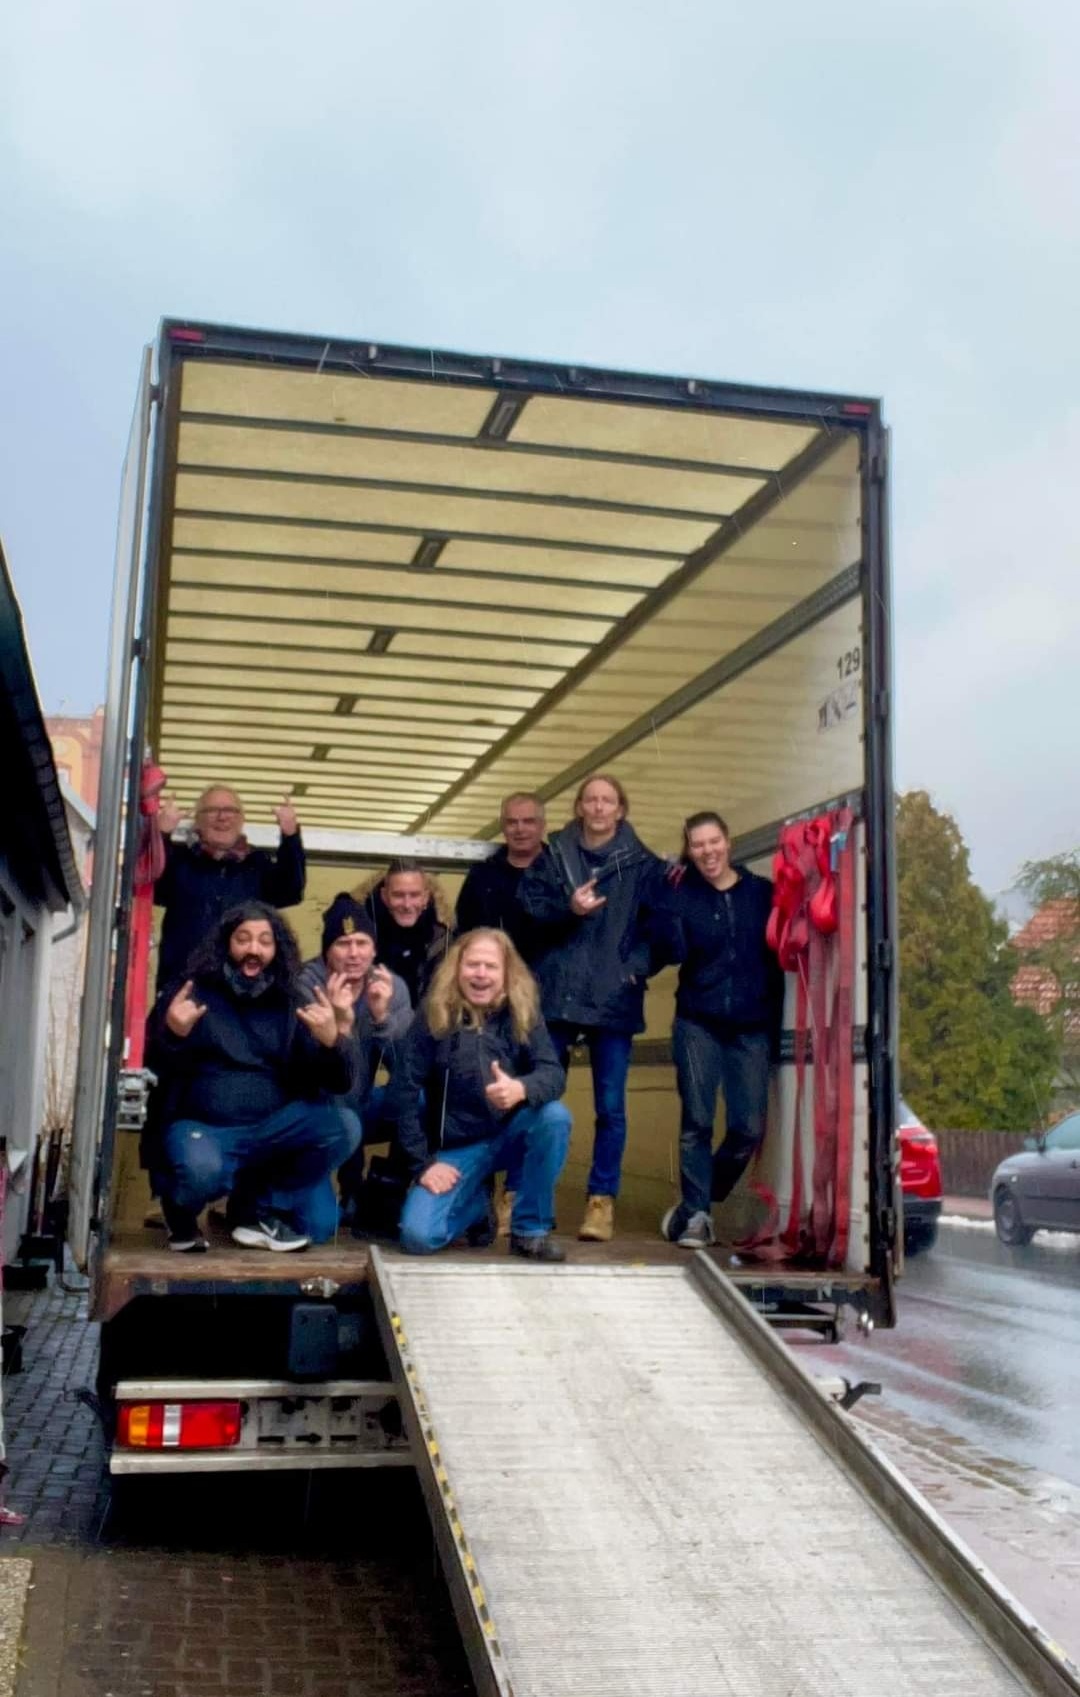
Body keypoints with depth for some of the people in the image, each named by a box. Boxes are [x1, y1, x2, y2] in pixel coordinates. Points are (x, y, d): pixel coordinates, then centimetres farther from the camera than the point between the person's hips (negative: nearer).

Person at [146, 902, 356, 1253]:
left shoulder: (289, 1006, 7)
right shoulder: (190, 994, 2)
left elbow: (339, 1082, -1)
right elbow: (147, 1068, -5)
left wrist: (331, 1040, -23)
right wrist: (172, 1036, -26)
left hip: (268, 1134, 3)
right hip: (200, 1128, -3)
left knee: (329, 1123, -24)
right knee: (201, 1170, -36)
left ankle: (258, 1208, -2)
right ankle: (182, 1215, 2)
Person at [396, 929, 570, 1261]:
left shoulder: (522, 1013, -7)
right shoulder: (434, 1016, -11)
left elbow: (554, 1074, -19)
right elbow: (407, 1091, -10)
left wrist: (522, 1088, -42)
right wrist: (423, 1163, -13)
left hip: (510, 1135, 1)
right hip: (455, 1147, -1)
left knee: (555, 1117, -30)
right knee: (418, 1237, -20)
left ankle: (530, 1230, -11)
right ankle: (477, 1205, 15)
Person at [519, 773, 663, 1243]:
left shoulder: (643, 864, 6)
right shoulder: (554, 856, 9)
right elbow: (528, 907, -1)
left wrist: (637, 966, -12)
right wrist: (568, 909, -18)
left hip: (614, 998, -1)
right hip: (556, 994, 1)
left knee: (610, 1106, 2)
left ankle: (602, 1200, 12)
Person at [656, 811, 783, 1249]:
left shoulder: (762, 892, 5)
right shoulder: (681, 894, 2)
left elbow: (776, 960, 6)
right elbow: (675, 952, -12)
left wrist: (776, 1025, 2)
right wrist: (672, 901, -17)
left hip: (751, 1027, 1)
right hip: (698, 1023, -1)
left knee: (749, 1128, 0)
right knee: (697, 1120, -3)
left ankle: (696, 1204, 18)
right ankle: (696, 1213, 8)